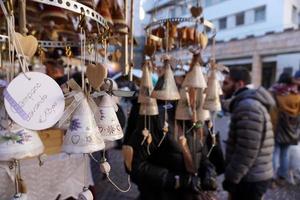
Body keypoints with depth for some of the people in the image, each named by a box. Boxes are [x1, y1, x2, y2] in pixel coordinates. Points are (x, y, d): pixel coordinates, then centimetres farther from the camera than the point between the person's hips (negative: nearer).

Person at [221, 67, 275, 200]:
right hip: (251, 177, 9)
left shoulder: (248, 107, -23)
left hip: (250, 180, -9)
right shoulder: (247, 104, 11)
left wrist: (231, 178, -16)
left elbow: (246, 151, -26)